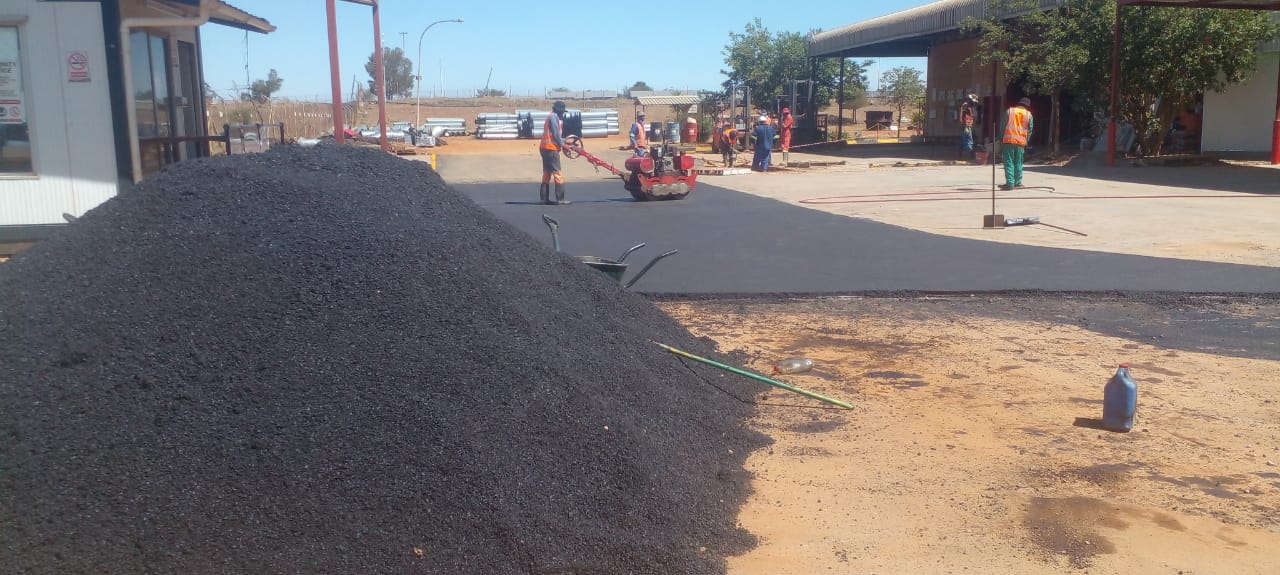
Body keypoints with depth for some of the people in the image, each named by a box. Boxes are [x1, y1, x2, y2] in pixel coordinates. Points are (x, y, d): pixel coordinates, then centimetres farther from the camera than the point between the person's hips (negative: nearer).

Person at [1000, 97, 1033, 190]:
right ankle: (1018, 182, 16)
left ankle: (1010, 183, -8)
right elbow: (1029, 130, 9)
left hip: (1008, 141, -2)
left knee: (1009, 163, -2)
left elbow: (1003, 125, 3)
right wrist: (1026, 142, 17)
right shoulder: (1029, 115, 8)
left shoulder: (1009, 111, 5)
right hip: (1021, 142, 2)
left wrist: (1000, 140, 7)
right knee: (1018, 163, 12)